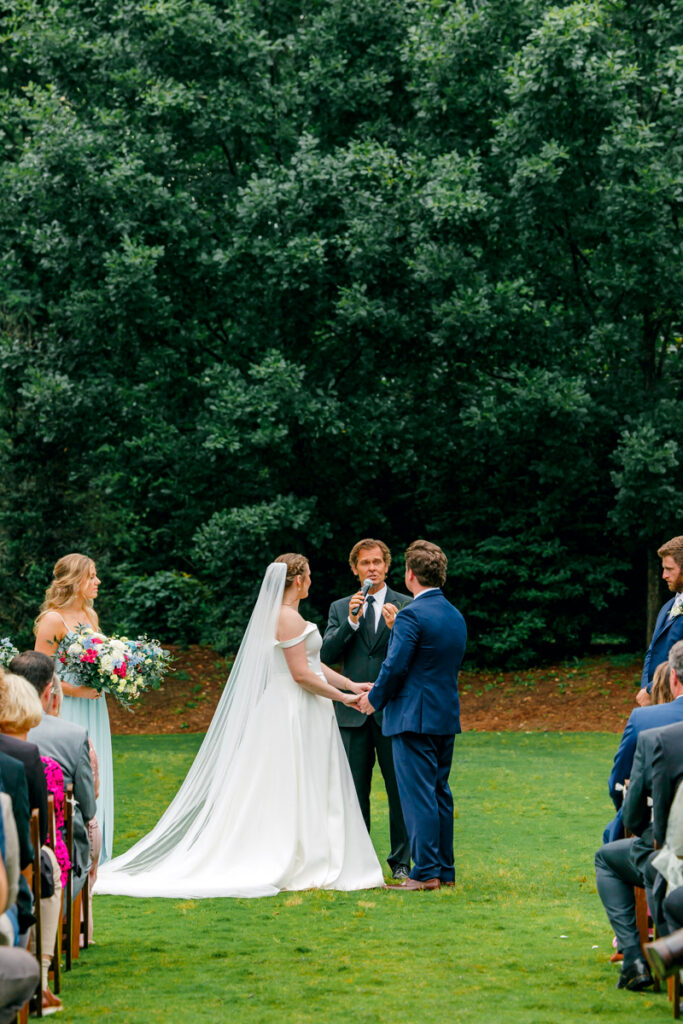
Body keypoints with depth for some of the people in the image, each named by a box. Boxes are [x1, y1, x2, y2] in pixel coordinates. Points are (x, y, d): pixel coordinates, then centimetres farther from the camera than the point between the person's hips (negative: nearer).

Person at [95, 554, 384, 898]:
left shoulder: (275, 614, 15)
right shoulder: (289, 618, -16)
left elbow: (310, 663, 19)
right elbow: (301, 674, -19)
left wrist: (350, 684, 16)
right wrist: (341, 697, -10)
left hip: (279, 710, 10)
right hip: (296, 713, -10)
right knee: (296, 791, -6)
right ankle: (296, 869, -4)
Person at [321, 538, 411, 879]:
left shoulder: (406, 606, 4)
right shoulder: (340, 608, 11)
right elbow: (327, 654, 0)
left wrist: (396, 627, -21)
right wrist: (352, 621, -12)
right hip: (353, 711, 2)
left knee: (400, 789, 0)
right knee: (354, 790, 5)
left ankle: (401, 861, 8)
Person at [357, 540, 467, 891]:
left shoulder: (412, 615, -14)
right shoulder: (456, 616, 12)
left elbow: (395, 667, -16)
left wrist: (374, 698, 1)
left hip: (414, 717, -8)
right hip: (447, 716, 8)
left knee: (418, 795, -6)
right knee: (440, 794, 13)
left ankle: (426, 872, -7)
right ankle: (445, 871, 15)